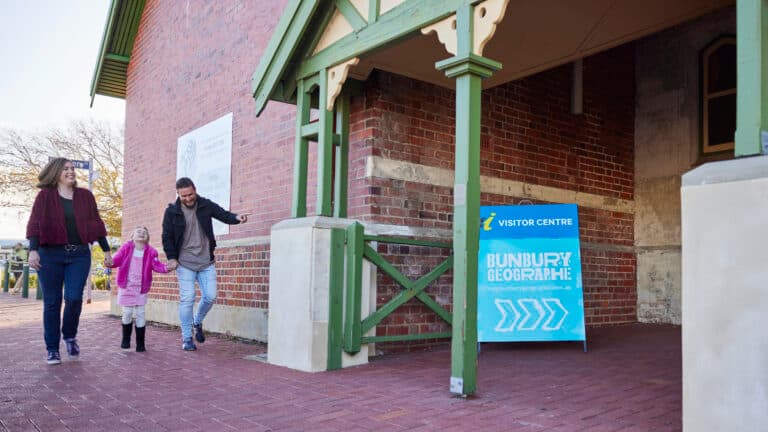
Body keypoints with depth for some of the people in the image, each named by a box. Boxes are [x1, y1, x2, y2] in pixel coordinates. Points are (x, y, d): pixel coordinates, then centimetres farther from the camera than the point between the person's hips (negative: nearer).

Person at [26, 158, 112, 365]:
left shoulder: (85, 196, 9)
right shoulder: (45, 196, 2)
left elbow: (96, 223, 11)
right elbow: (35, 224, -6)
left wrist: (106, 250, 9)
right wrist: (33, 250, -20)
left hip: (79, 255, 1)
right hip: (50, 254, -1)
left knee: (74, 298, -10)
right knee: (52, 302, 3)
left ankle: (70, 336, 17)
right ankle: (52, 349, 13)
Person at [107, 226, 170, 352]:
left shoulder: (151, 251, -2)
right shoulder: (126, 247, -4)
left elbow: (156, 265, -10)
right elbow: (117, 259, -12)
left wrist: (166, 268, -30)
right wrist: (110, 262, -34)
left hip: (141, 288, 0)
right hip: (126, 286, 0)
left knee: (140, 314, 0)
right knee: (127, 313, 5)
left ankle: (140, 343, 9)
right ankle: (126, 339, 26)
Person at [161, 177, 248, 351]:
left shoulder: (206, 205, 1)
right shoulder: (172, 211, -2)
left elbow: (223, 215, -1)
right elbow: (167, 237, 3)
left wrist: (236, 217, -23)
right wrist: (171, 258, -6)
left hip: (206, 262, 2)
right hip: (184, 263, -2)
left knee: (210, 296, -1)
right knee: (187, 299, -4)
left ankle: (197, 322, 28)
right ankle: (187, 338, 9)